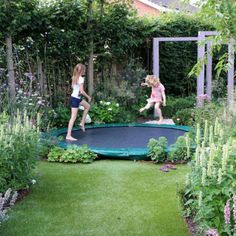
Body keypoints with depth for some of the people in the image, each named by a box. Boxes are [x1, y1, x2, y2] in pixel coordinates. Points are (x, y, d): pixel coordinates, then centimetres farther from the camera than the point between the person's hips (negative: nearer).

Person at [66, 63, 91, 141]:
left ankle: (82, 123, 27)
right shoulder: (81, 79, -19)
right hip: (75, 99, -9)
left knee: (87, 106, 27)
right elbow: (82, 91, -21)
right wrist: (88, 97, -7)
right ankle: (68, 136, -4)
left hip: (75, 97, 9)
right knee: (73, 117, -6)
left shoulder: (74, 77, 6)